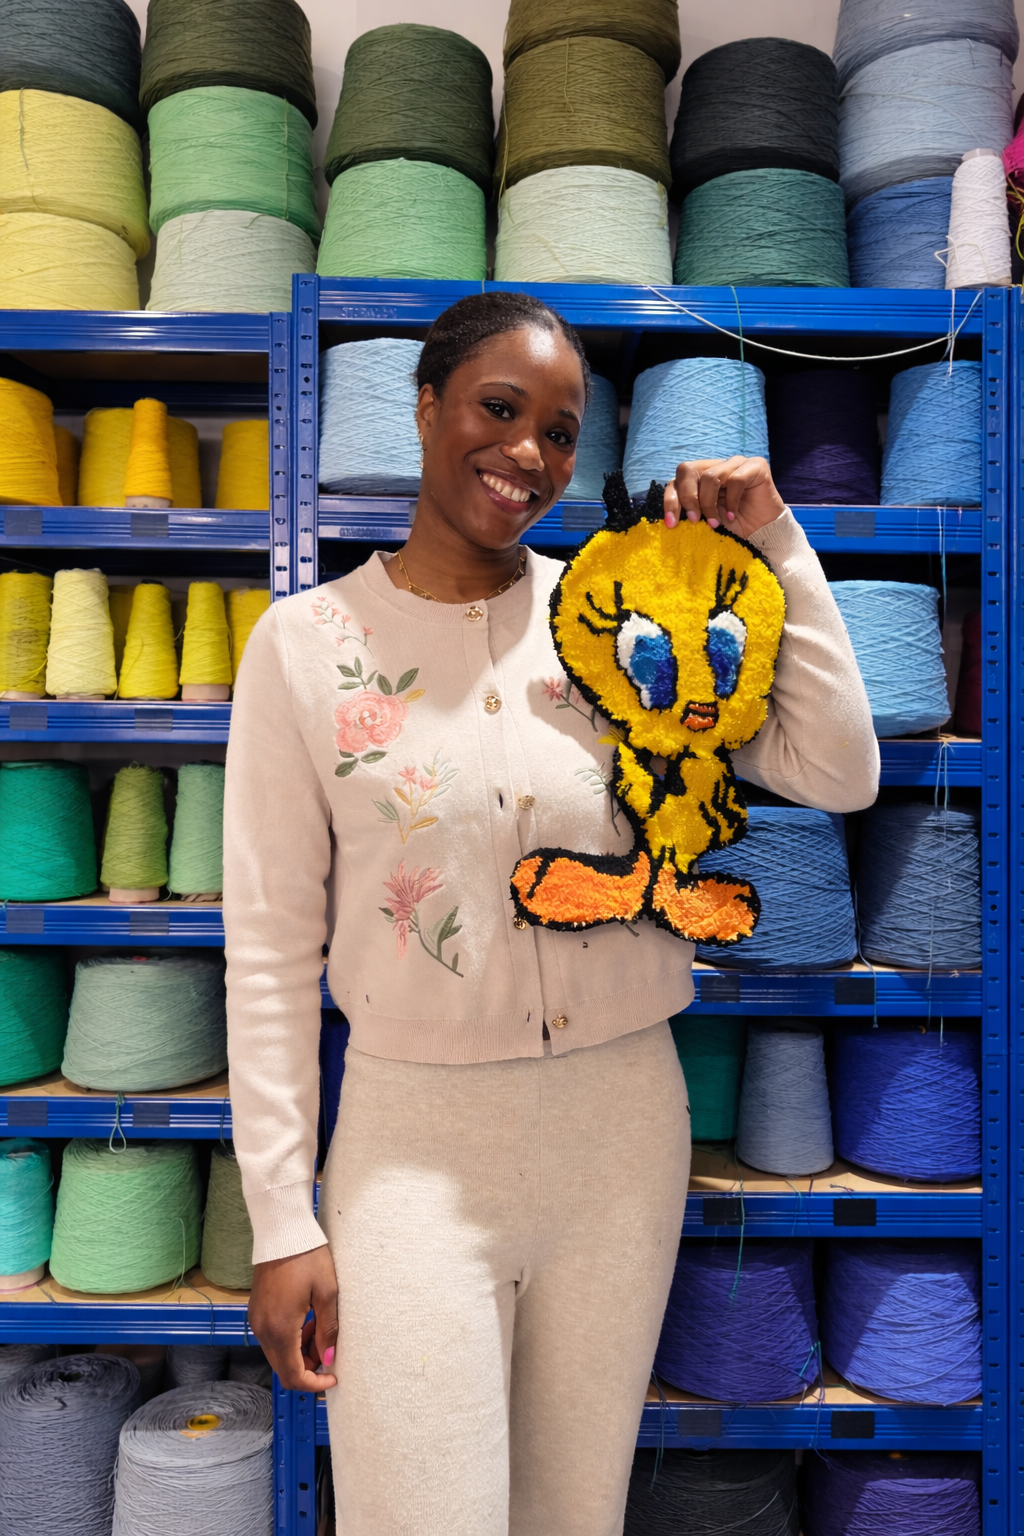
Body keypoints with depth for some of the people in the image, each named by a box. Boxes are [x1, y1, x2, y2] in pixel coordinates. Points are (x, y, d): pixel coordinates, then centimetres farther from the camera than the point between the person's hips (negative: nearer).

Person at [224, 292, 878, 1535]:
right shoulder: (307, 640, -5)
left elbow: (840, 773, -2)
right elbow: (273, 945, -4)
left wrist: (774, 544, -5)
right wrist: (280, 1220, -5)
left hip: (623, 1118, 3)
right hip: (415, 1138, -2)